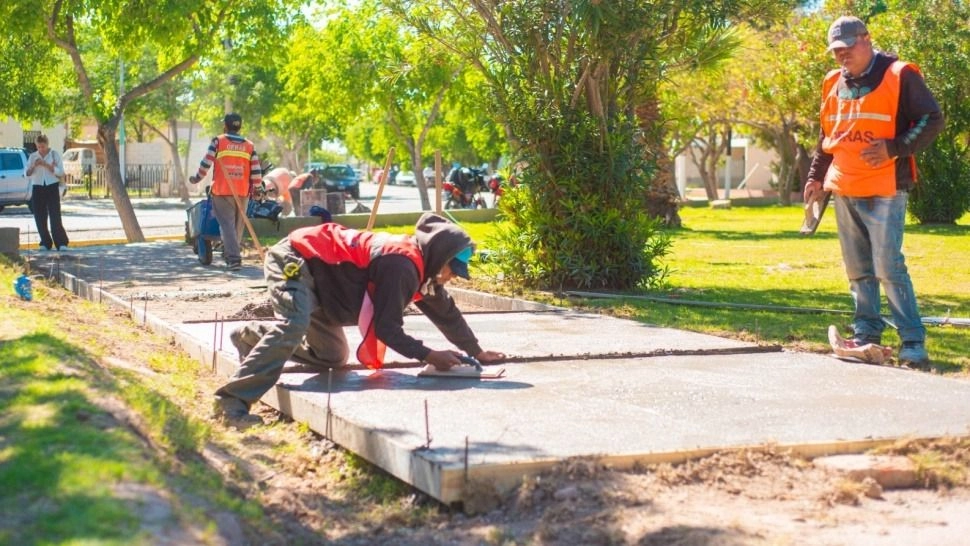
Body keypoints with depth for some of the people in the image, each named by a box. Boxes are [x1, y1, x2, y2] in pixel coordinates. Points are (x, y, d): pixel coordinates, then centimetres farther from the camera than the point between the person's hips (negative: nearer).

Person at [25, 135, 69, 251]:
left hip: (52, 187, -3)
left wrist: (46, 165, -16)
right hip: (38, 188, 3)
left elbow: (60, 172, -6)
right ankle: (45, 243, 10)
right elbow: (27, 173, 7)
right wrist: (34, 166, -13)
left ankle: (61, 243, -10)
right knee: (40, 217, 1)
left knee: (55, 217, -10)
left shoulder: (55, 155, 2)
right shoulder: (33, 156, 10)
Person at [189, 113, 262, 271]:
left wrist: (197, 178, 11)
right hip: (242, 192, 3)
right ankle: (232, 254, 26)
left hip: (221, 191, -3)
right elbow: (256, 170, 3)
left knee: (226, 223, -5)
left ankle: (233, 258, -17)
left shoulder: (218, 141, -1)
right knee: (238, 225, 15)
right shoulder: (249, 145, 7)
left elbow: (206, 162, -2)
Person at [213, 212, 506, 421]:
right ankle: (232, 401, -38)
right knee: (293, 328, -34)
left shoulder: (418, 265, 6)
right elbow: (388, 328, -24)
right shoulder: (401, 265, -25)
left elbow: (445, 311, 19)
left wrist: (477, 352, 25)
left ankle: (252, 337, 20)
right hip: (294, 261, -10)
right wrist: (429, 356, -18)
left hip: (315, 274, 10)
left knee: (333, 356, 12)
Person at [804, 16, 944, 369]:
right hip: (844, 191, 7)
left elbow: (932, 120, -8)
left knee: (888, 267, -11)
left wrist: (895, 148, -20)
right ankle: (867, 332, 20)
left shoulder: (899, 76, -7)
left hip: (884, 190, -6)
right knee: (858, 269, 11)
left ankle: (913, 341, -6)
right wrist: (816, 176, 19)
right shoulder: (833, 85, 13)